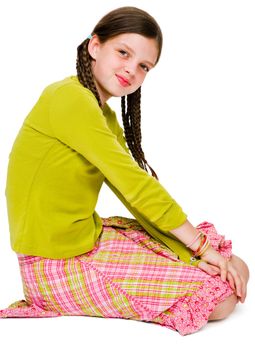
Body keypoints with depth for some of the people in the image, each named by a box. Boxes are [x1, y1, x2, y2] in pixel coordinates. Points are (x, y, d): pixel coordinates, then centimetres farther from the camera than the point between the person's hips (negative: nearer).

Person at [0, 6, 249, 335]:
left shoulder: (106, 117, 12)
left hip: (87, 236, 9)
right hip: (58, 266, -9)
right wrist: (201, 245, -11)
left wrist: (191, 252, -8)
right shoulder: (69, 98, -19)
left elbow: (136, 191, 3)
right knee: (222, 294, -10)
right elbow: (136, 187, -20)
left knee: (233, 267, 7)